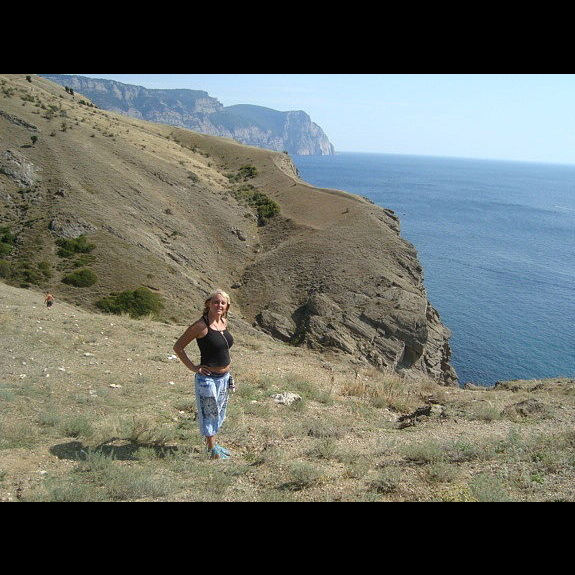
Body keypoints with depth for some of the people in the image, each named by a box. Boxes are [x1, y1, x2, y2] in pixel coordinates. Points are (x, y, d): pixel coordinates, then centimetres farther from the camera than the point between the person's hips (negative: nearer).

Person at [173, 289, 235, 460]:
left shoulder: (224, 321, 2)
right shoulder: (201, 326, -19)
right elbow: (178, 346, -14)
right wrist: (193, 367, -14)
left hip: (224, 376, 8)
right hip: (208, 377, -8)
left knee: (219, 412, 21)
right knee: (209, 413, 7)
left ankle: (212, 444, 39)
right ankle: (212, 449, 22)